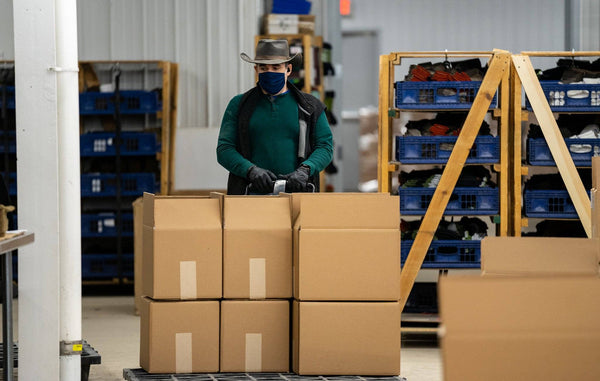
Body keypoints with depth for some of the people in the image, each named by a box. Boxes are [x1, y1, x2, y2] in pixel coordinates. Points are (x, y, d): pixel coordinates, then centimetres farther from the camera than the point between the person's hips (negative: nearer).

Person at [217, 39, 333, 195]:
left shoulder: (310, 107, 14)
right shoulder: (238, 105, 14)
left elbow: (325, 146, 9)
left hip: (296, 194, 0)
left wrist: (305, 170, -11)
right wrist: (251, 170, -11)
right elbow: (224, 149, 8)